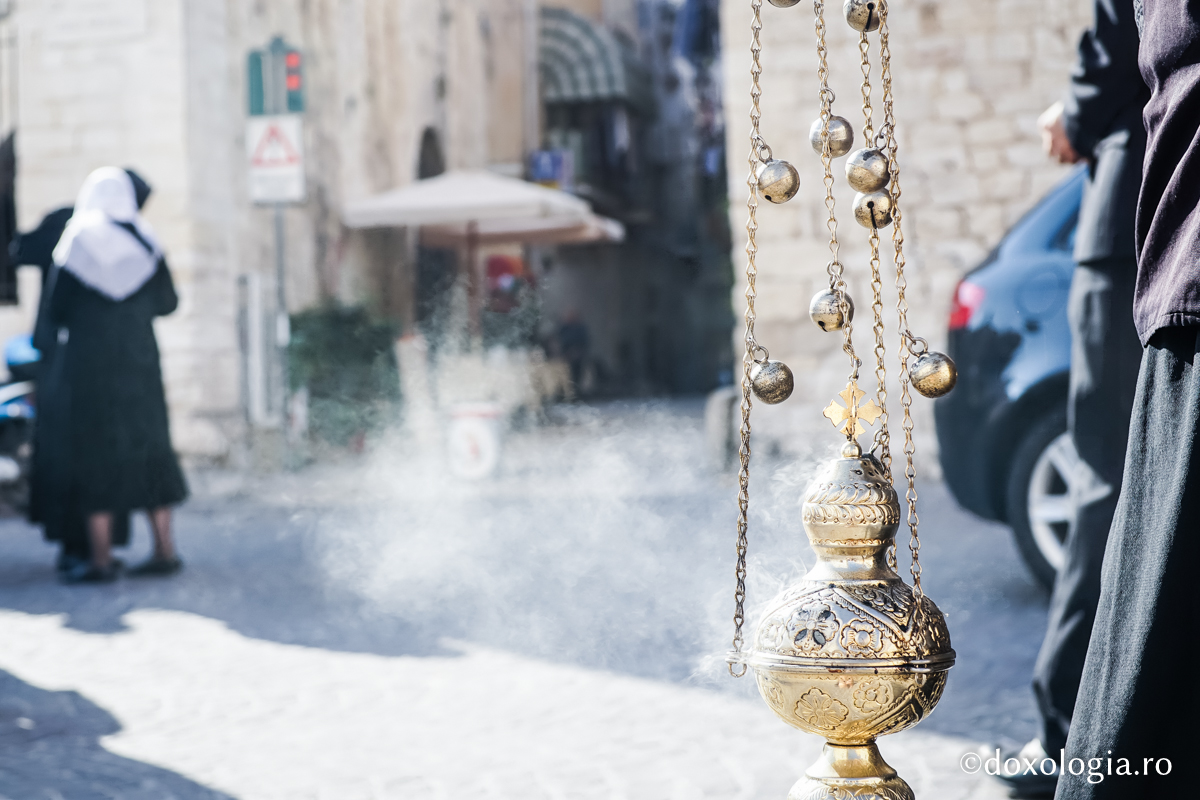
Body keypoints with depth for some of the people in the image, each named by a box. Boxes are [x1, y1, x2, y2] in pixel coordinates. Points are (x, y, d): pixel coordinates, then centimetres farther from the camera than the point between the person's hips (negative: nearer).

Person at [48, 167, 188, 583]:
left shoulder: (76, 243, -6)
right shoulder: (144, 241, 2)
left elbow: (57, 310, -3)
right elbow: (168, 302, 7)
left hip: (89, 362, -3)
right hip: (139, 360, 3)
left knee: (96, 453, 0)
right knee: (148, 445, 10)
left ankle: (101, 559, -2)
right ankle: (164, 549, 9)